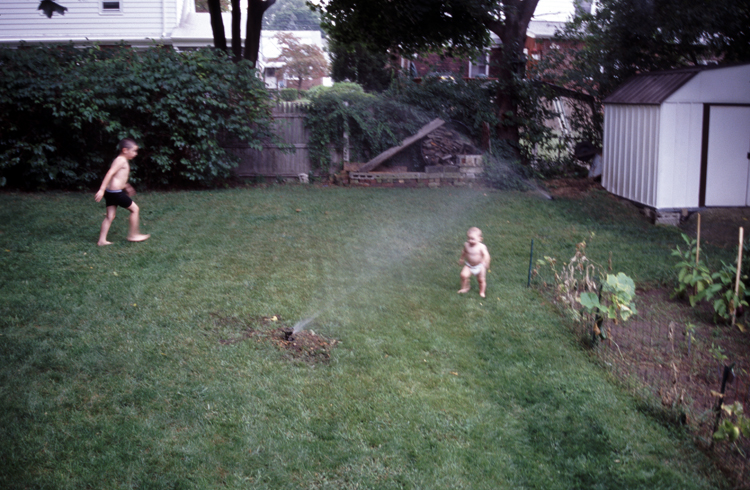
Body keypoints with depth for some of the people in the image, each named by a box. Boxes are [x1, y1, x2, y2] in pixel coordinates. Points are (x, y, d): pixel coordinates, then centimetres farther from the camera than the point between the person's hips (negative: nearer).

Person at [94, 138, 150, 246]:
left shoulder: (122, 160, 17)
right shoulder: (121, 160, -13)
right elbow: (110, 173, -22)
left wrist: (126, 186, 39)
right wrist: (102, 190, -27)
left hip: (110, 192, 10)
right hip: (116, 192, -10)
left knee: (110, 216, 11)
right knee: (134, 209, 4)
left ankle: (102, 240, 11)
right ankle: (133, 235, 13)